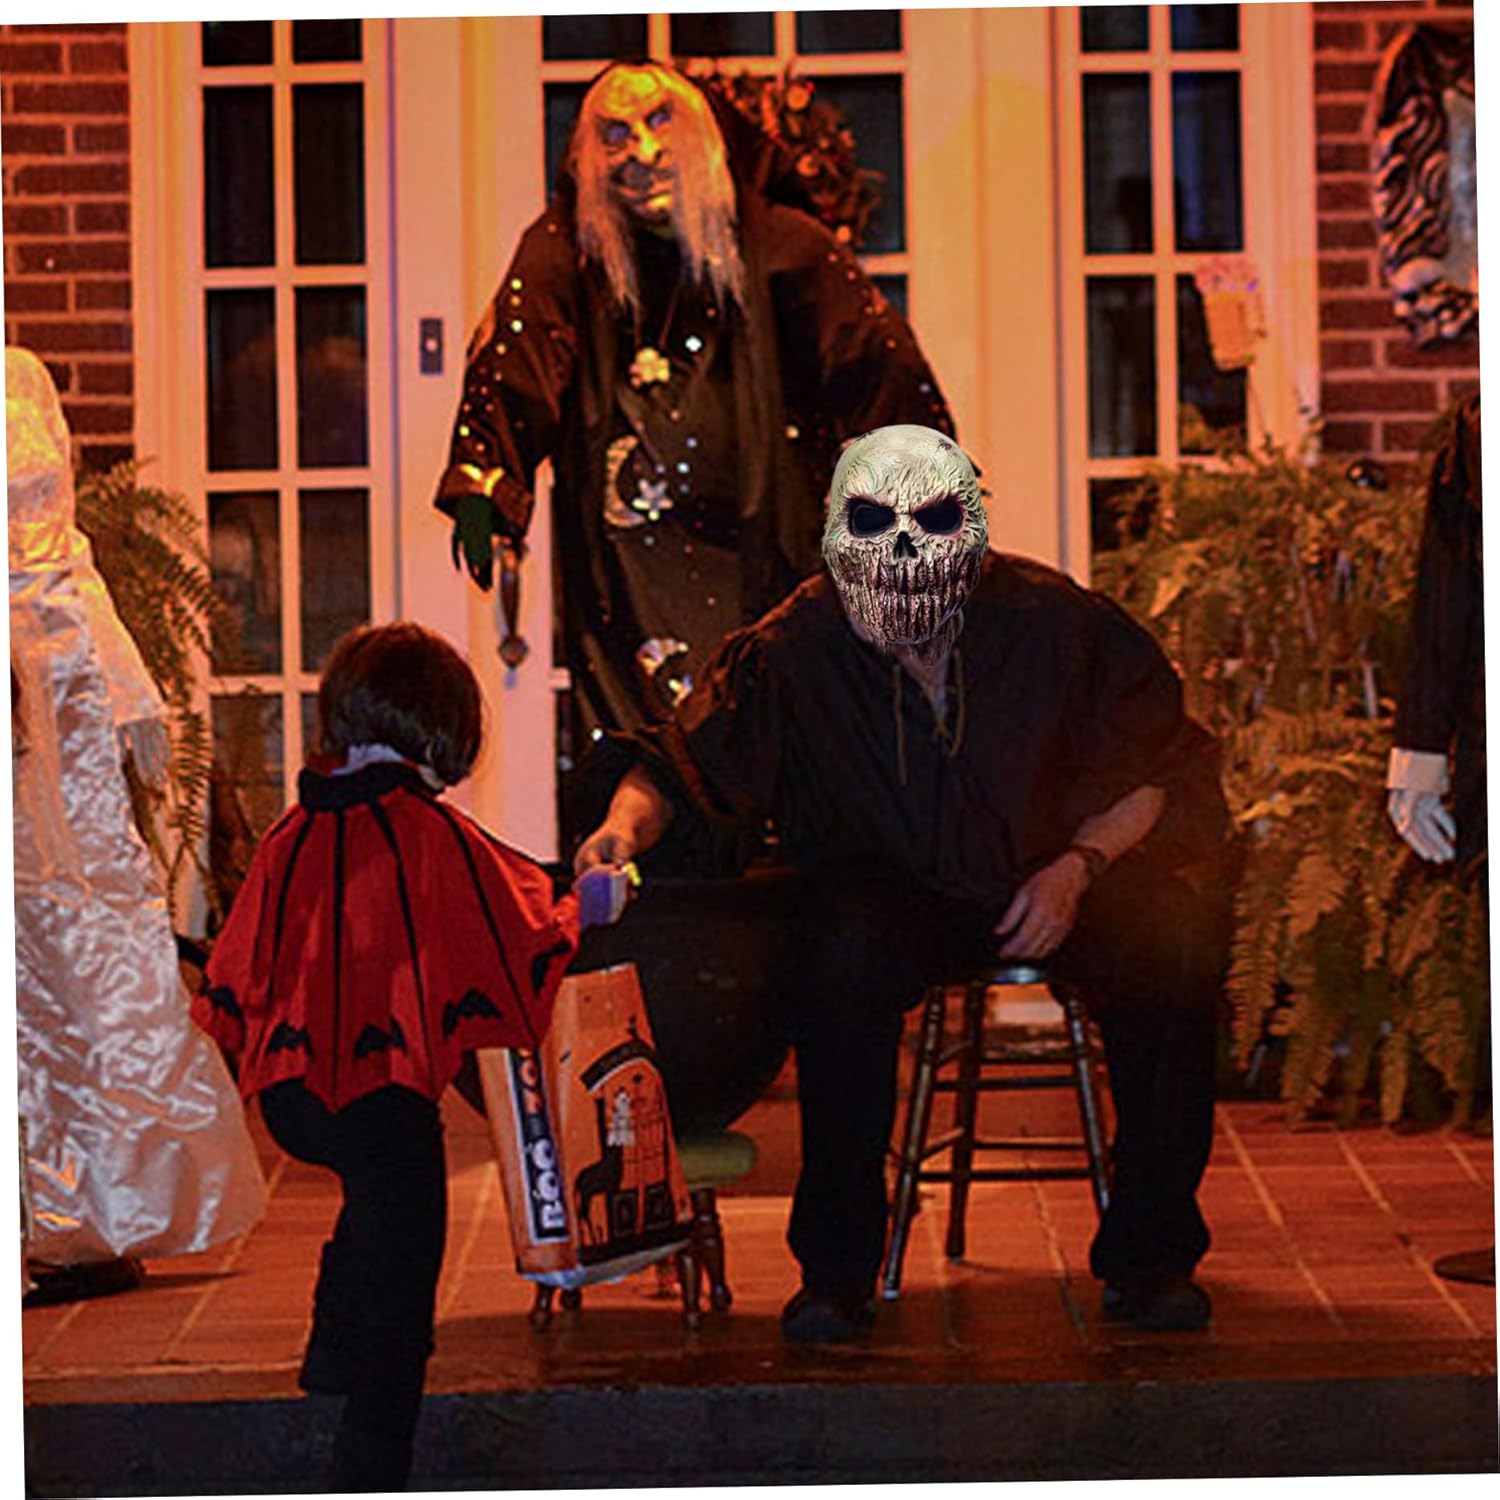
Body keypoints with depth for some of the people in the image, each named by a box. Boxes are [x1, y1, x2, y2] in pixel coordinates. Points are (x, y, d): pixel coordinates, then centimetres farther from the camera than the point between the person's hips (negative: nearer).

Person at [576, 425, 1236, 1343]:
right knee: (843, 951, -34)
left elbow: (1154, 771, -1)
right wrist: (628, 823, -31)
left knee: (1173, 939, -27)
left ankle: (1152, 1256, -11)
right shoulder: (794, 651, -12)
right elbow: (680, 767, -8)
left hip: (1055, 881, 1)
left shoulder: (1053, 621, -11)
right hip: (895, 890, -1)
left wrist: (1078, 867, -16)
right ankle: (836, 1271, -21)